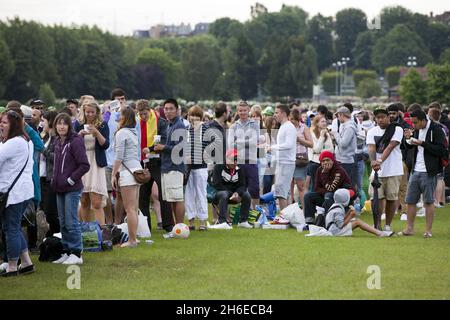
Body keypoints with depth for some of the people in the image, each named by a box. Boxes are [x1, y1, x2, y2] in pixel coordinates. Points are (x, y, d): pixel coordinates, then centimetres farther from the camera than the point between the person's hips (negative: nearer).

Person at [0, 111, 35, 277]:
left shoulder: (13, 143, -17)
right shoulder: (25, 141, 15)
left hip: (13, 192, -10)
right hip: (24, 190, 10)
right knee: (15, 227, 16)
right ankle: (26, 263, 18)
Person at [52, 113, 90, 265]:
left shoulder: (76, 141, -13)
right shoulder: (57, 142, 11)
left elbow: (84, 165, -16)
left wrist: (70, 180, -14)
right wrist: (55, 180, 11)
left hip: (72, 189, -8)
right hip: (59, 189, 8)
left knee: (71, 222, -6)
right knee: (63, 223, 12)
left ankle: (76, 253, 0)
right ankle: (66, 252, 19)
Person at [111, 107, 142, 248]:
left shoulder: (121, 133, -8)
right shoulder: (134, 133, 16)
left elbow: (119, 157, -12)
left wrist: (113, 174, -7)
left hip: (127, 172, -8)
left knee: (130, 209, -7)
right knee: (134, 209, 11)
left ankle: (132, 240, -7)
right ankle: (134, 237, 14)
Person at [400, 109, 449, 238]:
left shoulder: (436, 130, -12)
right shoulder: (417, 130, 10)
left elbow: (441, 150, -19)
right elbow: (410, 147, 22)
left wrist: (422, 143, -22)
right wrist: (409, 138, 0)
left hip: (428, 172, -7)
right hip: (415, 171, 7)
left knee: (429, 201, 1)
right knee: (410, 201, 7)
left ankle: (428, 230, 8)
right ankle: (409, 228, 15)